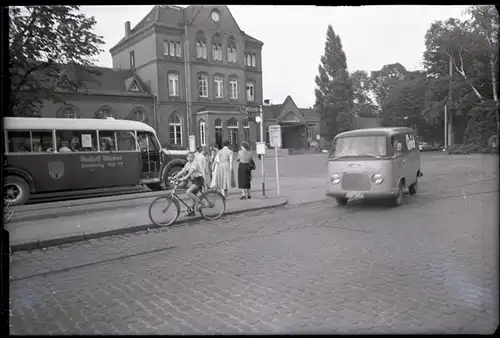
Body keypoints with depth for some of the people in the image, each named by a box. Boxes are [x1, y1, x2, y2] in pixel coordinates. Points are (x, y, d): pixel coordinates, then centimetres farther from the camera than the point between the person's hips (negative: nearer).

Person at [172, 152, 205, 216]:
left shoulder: (195, 163, -14)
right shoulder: (188, 164, 10)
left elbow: (191, 171, -28)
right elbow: (182, 171, 6)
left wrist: (185, 178, -39)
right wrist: (175, 177, -7)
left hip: (198, 180, -8)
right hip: (193, 180, 8)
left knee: (188, 192, -22)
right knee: (193, 195, 10)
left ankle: (199, 202, -8)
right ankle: (192, 211, 20)